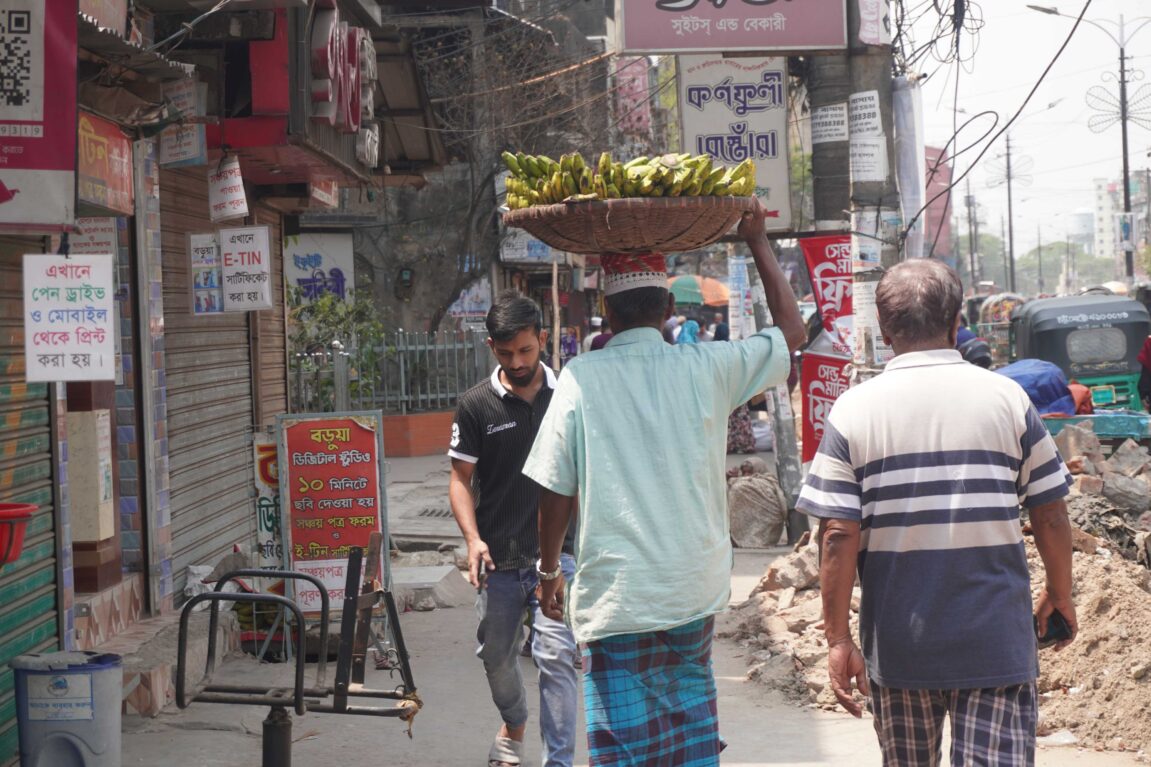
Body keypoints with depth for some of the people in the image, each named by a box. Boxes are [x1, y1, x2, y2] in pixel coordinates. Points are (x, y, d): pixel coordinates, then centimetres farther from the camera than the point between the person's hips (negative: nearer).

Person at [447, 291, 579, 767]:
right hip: (498, 557, 2)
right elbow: (461, 478, 1)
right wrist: (473, 539, -14)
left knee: (556, 655, -13)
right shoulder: (476, 405, -1)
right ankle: (513, 725, 45)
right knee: (496, 656, 16)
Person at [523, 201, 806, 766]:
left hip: (615, 595, -3)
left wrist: (548, 571, 11)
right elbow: (790, 328, 13)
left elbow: (555, 492, -5)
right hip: (697, 592, 3)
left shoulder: (580, 378, -8)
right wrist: (757, 241, 20)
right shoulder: (707, 369, -3)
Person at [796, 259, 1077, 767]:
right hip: (996, 639, -1)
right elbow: (1051, 517, 1)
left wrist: (839, 638, -2)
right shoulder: (1007, 398, -3)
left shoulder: (853, 410, -5)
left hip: (897, 643, 1)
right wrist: (1059, 596, 18)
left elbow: (838, 536, -9)